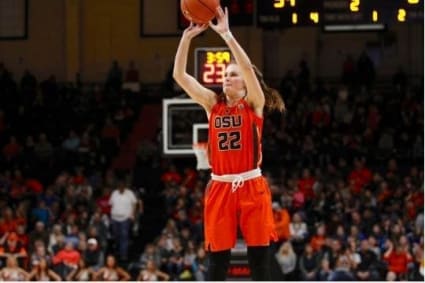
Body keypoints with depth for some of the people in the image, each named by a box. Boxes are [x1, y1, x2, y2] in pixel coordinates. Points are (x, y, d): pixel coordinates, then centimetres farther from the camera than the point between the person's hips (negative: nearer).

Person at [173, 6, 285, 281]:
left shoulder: (254, 103, 0)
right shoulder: (213, 104, 9)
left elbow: (248, 68, -18)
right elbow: (180, 75, 1)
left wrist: (226, 34, -23)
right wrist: (187, 36, -9)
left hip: (251, 187, -3)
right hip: (220, 188, 3)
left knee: (259, 256, 1)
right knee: (217, 258, 3)